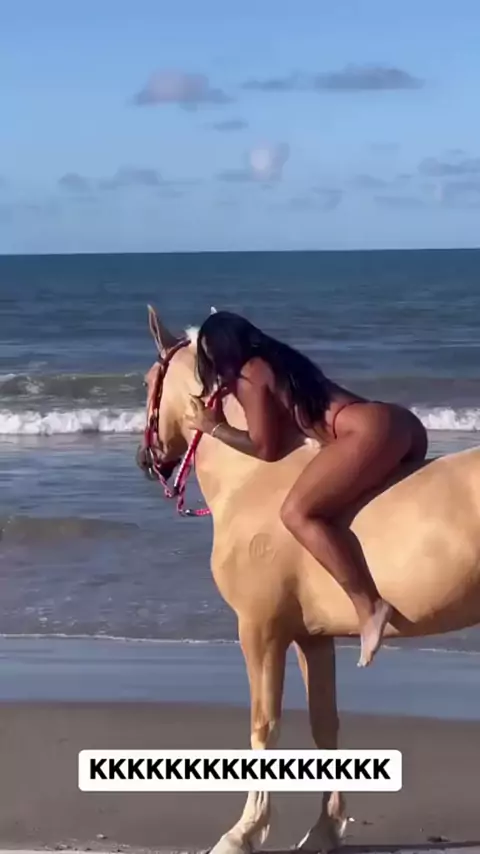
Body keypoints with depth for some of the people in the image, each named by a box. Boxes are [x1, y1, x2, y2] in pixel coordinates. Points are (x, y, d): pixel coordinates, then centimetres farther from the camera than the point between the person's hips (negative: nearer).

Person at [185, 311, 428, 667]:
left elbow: (267, 449, -1)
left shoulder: (248, 377, 0)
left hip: (371, 431, -10)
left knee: (298, 512, -19)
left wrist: (215, 427, 12)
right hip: (403, 422, 10)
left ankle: (369, 606, -26)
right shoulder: (276, 363, 28)